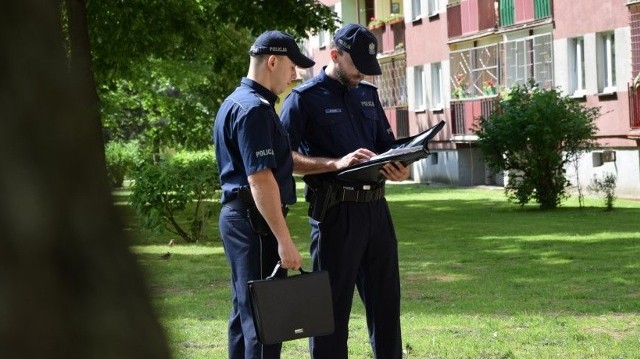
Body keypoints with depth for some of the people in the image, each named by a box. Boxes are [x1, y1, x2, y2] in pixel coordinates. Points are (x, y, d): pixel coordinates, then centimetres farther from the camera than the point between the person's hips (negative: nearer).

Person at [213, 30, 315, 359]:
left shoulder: (235, 103, 17)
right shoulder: (254, 109, -16)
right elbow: (260, 178, -23)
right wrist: (284, 240, -24)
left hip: (237, 216, 11)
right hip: (255, 220, -11)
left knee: (246, 312, 15)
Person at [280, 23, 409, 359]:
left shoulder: (368, 94, 16)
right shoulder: (305, 98, -4)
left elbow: (387, 145, 20)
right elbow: (285, 157, -12)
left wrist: (399, 167, -3)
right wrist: (336, 163, -22)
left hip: (376, 207, 7)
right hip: (335, 212, -6)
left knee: (385, 298, 12)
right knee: (332, 304, 0)